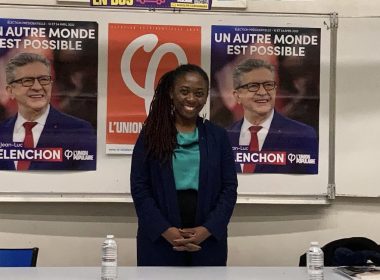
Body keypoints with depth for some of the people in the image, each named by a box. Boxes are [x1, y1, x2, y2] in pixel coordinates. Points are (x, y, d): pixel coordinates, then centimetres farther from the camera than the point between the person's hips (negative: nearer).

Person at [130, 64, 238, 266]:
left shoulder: (218, 136, 8)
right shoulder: (151, 135, 3)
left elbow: (229, 188, 3)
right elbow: (139, 188, -2)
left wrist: (207, 230, -10)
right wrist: (166, 230, -12)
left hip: (207, 240, 1)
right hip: (160, 239, -1)